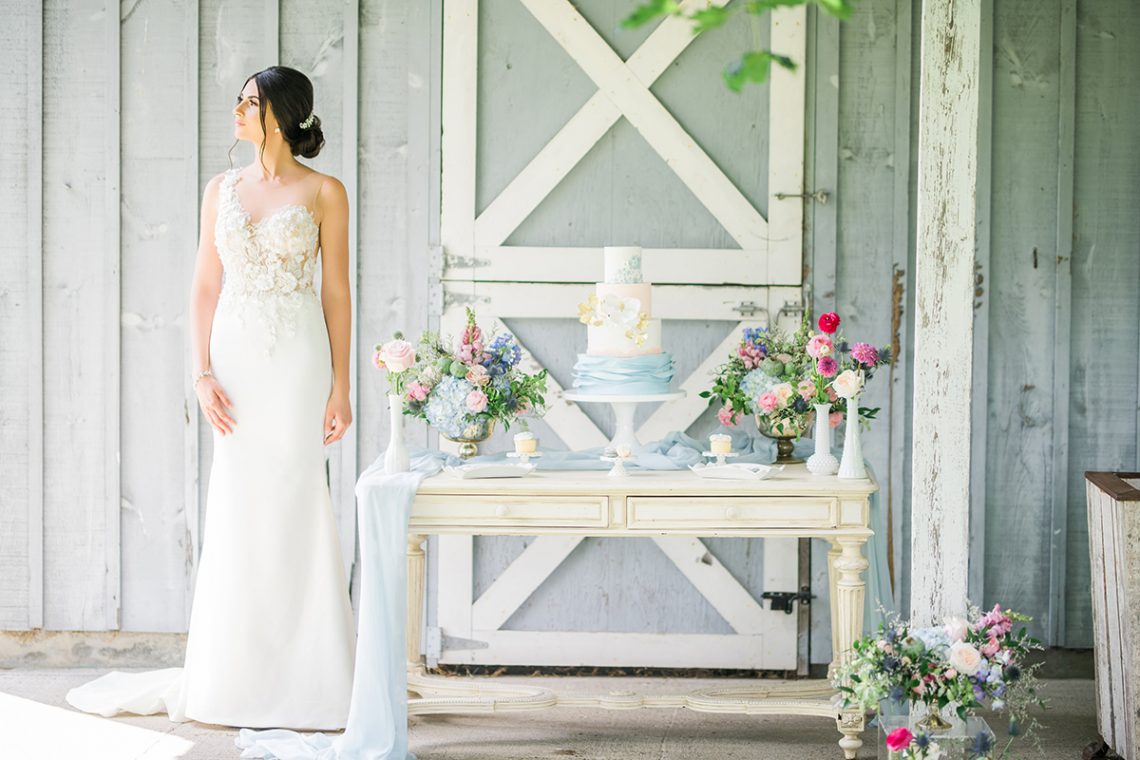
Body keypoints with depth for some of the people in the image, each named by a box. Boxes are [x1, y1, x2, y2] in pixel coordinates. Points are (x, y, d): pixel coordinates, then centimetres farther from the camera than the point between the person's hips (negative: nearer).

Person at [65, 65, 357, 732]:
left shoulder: (324, 193, 0)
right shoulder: (222, 190, 10)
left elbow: (337, 293, -1)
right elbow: (206, 288, 8)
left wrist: (341, 387, -6)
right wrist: (204, 375, -3)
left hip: (298, 360, -3)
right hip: (235, 358, 3)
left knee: (294, 507, -4)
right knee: (236, 512, 4)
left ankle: (303, 682, 4)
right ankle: (234, 678, 11)